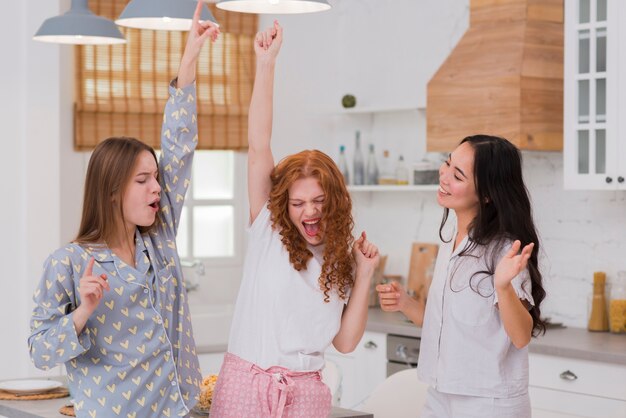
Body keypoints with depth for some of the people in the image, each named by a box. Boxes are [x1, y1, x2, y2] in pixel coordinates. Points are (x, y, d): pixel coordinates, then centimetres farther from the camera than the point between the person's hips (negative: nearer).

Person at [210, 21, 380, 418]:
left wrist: (364, 274, -6)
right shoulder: (268, 230, 0)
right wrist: (266, 63, -14)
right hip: (244, 383, -2)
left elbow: (345, 341, 2)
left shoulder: (341, 259, 6)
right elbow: (259, 147, -9)